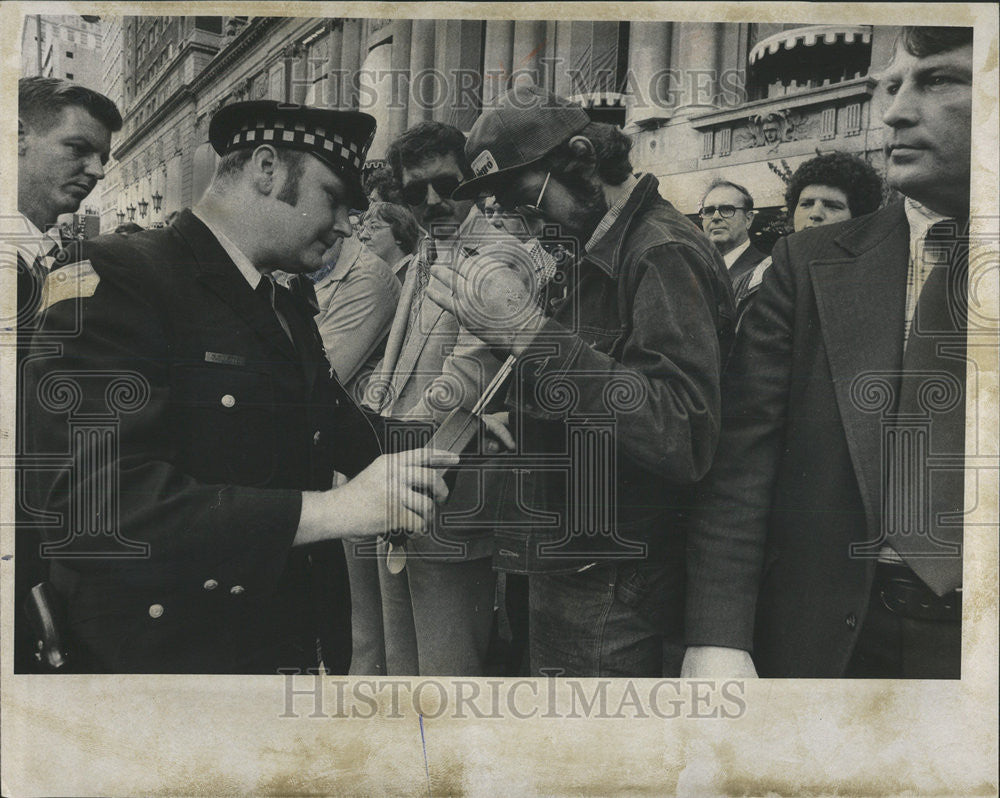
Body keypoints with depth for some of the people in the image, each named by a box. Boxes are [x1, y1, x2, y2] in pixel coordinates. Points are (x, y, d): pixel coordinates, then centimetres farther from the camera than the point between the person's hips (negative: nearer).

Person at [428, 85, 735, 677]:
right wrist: (507, 324, 2)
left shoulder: (663, 254, -16)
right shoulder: (595, 254, 13)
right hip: (566, 574, 9)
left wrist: (531, 331, -29)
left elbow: (686, 440, -29)